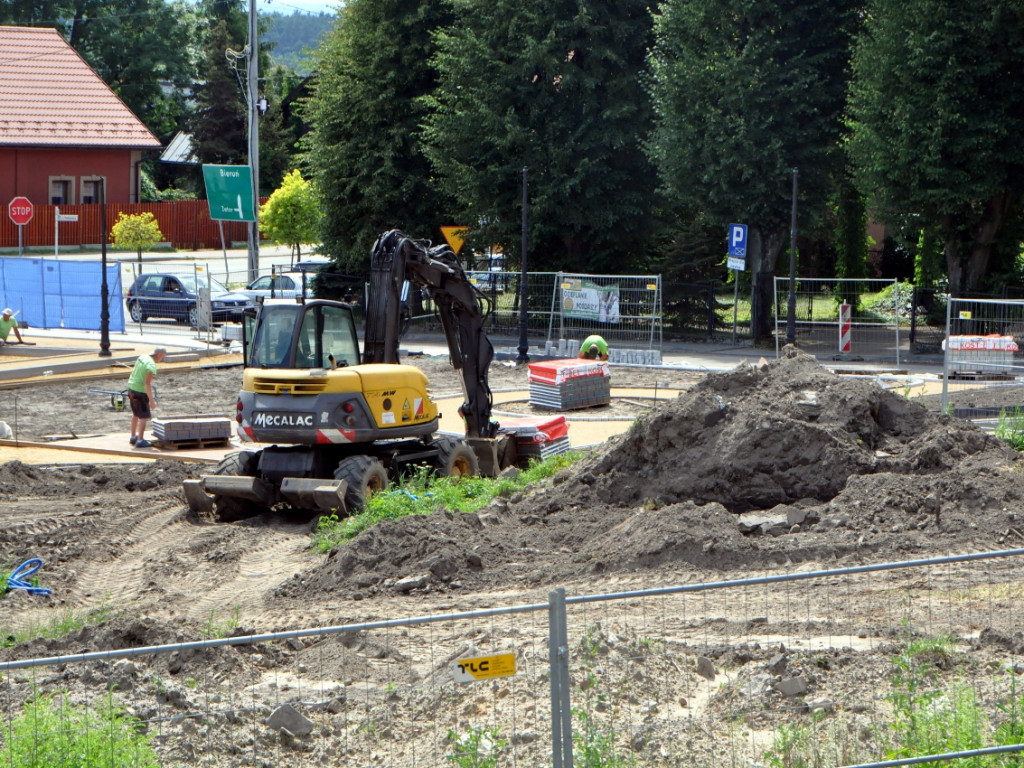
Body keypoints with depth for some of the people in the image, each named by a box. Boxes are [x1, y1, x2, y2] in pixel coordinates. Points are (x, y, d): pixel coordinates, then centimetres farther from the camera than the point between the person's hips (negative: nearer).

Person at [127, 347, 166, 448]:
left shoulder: (142, 357, 6)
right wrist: (151, 400, -25)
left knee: (136, 414, 22)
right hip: (140, 392, -9)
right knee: (144, 417, -2)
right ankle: (140, 441, -4)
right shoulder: (151, 366, -22)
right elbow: (147, 383, -28)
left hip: (131, 388, 9)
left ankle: (133, 437, 32)